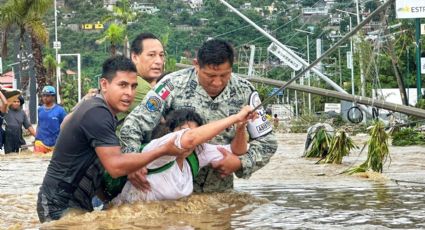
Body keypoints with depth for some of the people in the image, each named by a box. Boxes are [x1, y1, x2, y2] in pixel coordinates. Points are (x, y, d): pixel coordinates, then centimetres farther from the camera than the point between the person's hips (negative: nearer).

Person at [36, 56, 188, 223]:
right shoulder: (97, 113, -22)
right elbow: (116, 166, -29)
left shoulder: (98, 108, 8)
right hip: (60, 206, -10)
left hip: (77, 202, 10)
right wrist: (163, 150, -25)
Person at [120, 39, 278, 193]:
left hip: (220, 190, 3)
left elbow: (266, 141, 3)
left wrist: (241, 163, -15)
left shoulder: (244, 92, -4)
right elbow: (135, 123, -9)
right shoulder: (174, 84, -12)